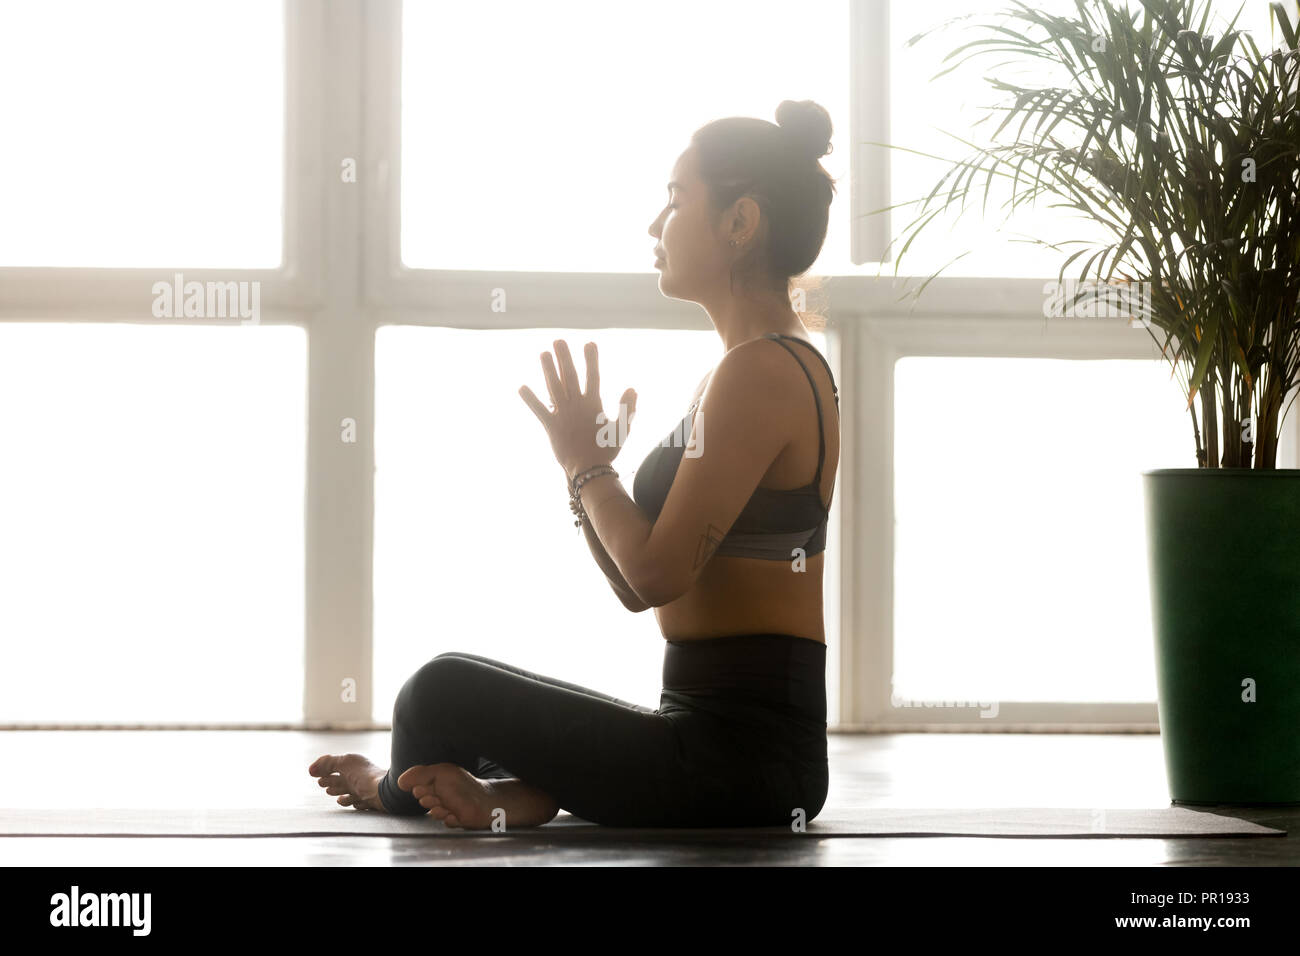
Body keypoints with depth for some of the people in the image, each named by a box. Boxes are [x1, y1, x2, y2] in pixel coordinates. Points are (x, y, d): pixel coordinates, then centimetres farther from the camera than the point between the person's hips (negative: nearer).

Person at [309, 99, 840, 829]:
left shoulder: (760, 372, -15)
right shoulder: (783, 365, 17)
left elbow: (657, 572, -20)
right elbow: (642, 588, 17)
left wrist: (588, 464, -5)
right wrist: (584, 468, 4)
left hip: (739, 754, -11)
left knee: (444, 691, -13)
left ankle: (397, 791, 18)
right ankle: (519, 795, -3)